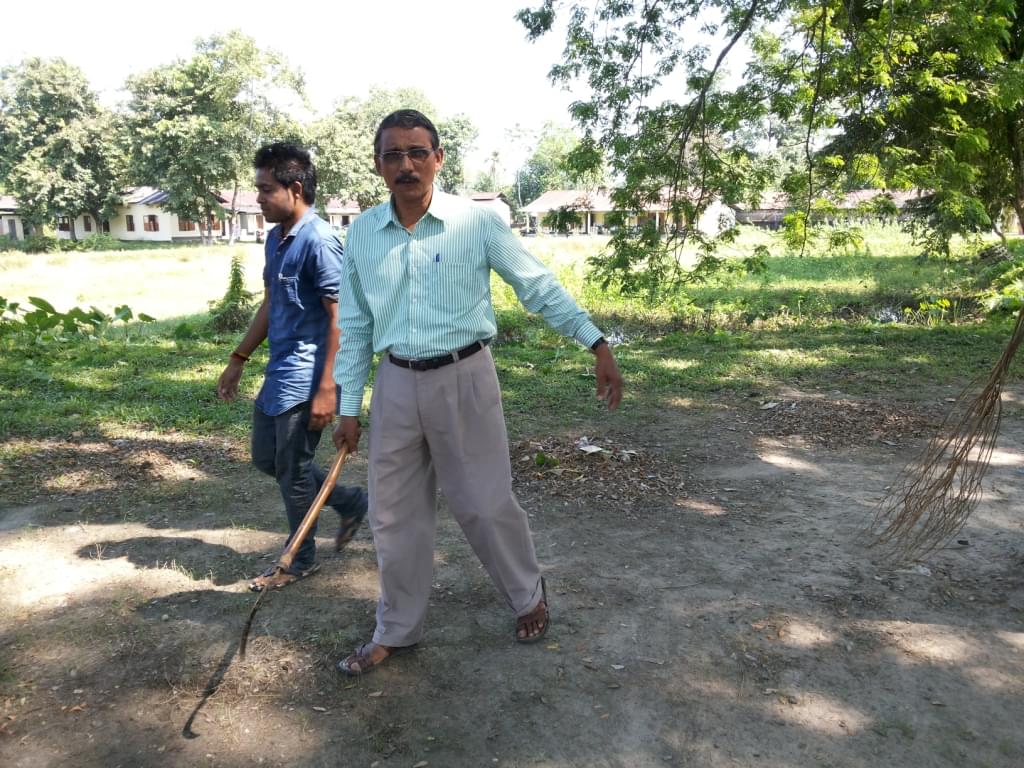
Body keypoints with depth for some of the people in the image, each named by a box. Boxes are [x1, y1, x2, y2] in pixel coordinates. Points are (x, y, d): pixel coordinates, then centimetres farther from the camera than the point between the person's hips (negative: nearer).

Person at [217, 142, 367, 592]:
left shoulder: (320, 241, -18)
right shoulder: (274, 239, 11)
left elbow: (340, 318, -20)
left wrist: (327, 389, -22)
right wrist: (239, 359, 20)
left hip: (305, 376, -10)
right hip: (279, 372, 10)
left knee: (292, 470, 3)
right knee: (265, 458, 18)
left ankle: (301, 560, 24)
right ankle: (349, 502, 31)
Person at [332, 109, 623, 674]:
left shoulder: (476, 222, -8)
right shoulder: (361, 233, 3)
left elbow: (540, 287, -4)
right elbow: (354, 325, 8)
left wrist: (598, 345, -9)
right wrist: (349, 406, 8)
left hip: (463, 379, -3)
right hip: (396, 385, 4)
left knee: (485, 503, 6)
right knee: (394, 516, 12)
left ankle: (528, 595, 35)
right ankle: (396, 631, 32)